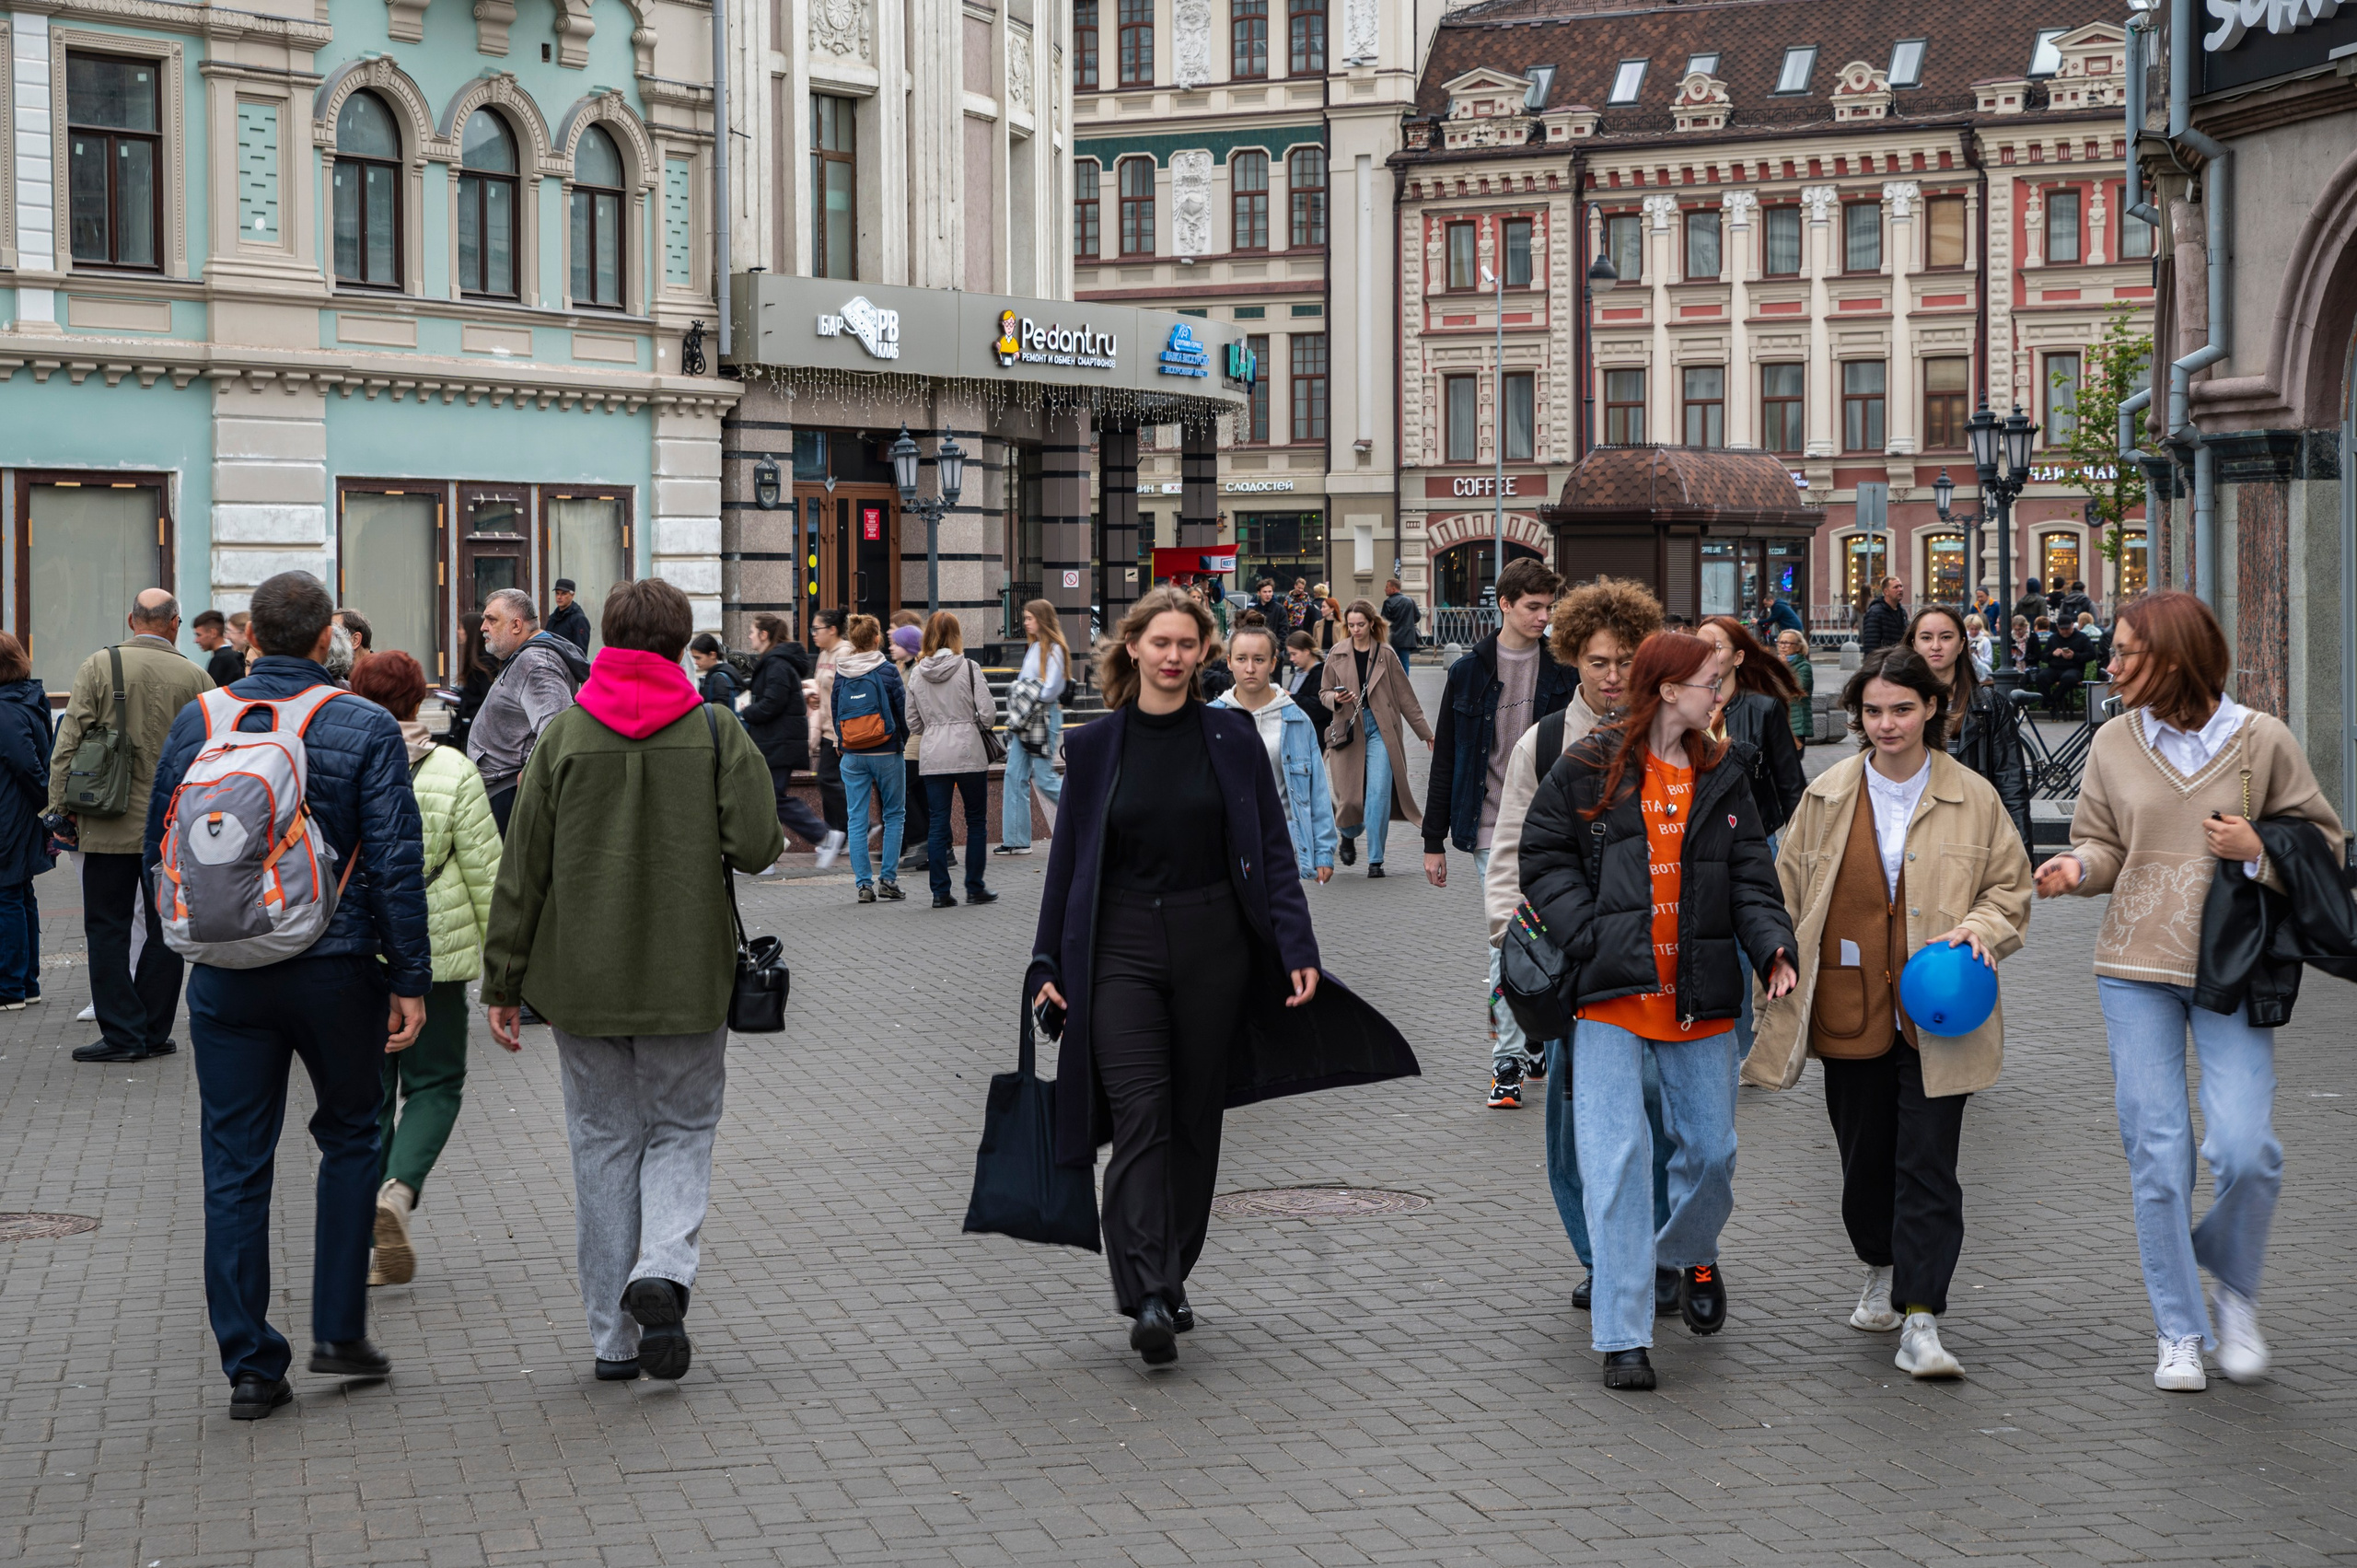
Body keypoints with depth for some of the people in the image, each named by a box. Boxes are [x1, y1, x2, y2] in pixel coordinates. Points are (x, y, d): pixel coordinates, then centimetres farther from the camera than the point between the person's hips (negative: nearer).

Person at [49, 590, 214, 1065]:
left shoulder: (98, 666, -6)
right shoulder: (196, 679, -2)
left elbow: (69, 741, -7)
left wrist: (62, 806, 1)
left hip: (110, 826, -2)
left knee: (107, 928, 6)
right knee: (164, 931, 9)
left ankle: (123, 1032, 3)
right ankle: (153, 1034, 13)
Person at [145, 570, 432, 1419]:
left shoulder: (196, 723, 2)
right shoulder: (365, 729, -7)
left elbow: (158, 852, 10)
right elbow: (396, 865, -10)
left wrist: (167, 947, 24)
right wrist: (410, 980, -5)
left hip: (226, 974, 2)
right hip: (337, 969, -2)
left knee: (235, 1164, 6)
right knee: (349, 1136, 16)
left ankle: (250, 1365, 6)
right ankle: (339, 1330, 13)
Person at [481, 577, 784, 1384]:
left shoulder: (563, 736, -2)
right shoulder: (716, 732, -5)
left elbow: (522, 869, -1)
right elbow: (756, 844, -13)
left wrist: (502, 983, 5)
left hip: (582, 981, 1)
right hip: (687, 979, -1)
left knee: (603, 1142, 11)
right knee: (681, 1132, 13)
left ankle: (614, 1335, 11)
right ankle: (664, 1269, -13)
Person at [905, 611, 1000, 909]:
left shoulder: (916, 673, 3)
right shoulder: (969, 668, -8)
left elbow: (913, 722, 8)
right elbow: (988, 714, -10)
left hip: (933, 756, 3)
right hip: (969, 751, -3)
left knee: (937, 823, 5)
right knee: (976, 820, 9)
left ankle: (940, 892, 4)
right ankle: (975, 888, 11)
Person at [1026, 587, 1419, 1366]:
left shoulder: (1232, 737, 3)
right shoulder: (1095, 745, 3)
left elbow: (1272, 850, 3)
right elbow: (1069, 858, 8)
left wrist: (1297, 949, -5)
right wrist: (1048, 966, 5)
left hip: (1213, 948, 1)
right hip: (1122, 949, -1)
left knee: (1196, 1118, 8)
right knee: (1141, 1117, -12)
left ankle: (1171, 1278, 22)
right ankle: (1147, 1298, -18)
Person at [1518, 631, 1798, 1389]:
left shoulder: (1721, 779, 11)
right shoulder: (1587, 770, 1)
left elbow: (1751, 879, 7)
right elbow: (1542, 858, 2)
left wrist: (1773, 948, -11)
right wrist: (1590, 937, -11)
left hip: (1700, 998, 4)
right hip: (1612, 993, -4)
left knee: (1710, 1149, 10)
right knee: (1617, 1156, -9)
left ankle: (1691, 1255, 44)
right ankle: (1623, 1335, -4)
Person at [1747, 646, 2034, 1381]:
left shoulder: (1972, 798, 1)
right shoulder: (1827, 797, 5)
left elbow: (2011, 886, 8)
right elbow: (1789, 895, 12)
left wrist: (1982, 927, -12)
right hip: (1851, 1010, 2)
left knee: (1927, 1164, -9)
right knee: (1864, 1154, 14)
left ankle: (1921, 1321, -9)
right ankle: (1881, 1269, 40)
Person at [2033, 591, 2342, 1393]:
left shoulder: (2262, 740, -2)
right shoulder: (2115, 744, 4)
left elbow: (2323, 845, 5)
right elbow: (2103, 845, 10)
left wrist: (2257, 853, -13)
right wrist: (2077, 866, -13)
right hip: (2136, 967, 2)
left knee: (2244, 1147, -12)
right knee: (2156, 1154, 1)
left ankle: (2235, 1289, 17)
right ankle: (2180, 1331, 14)